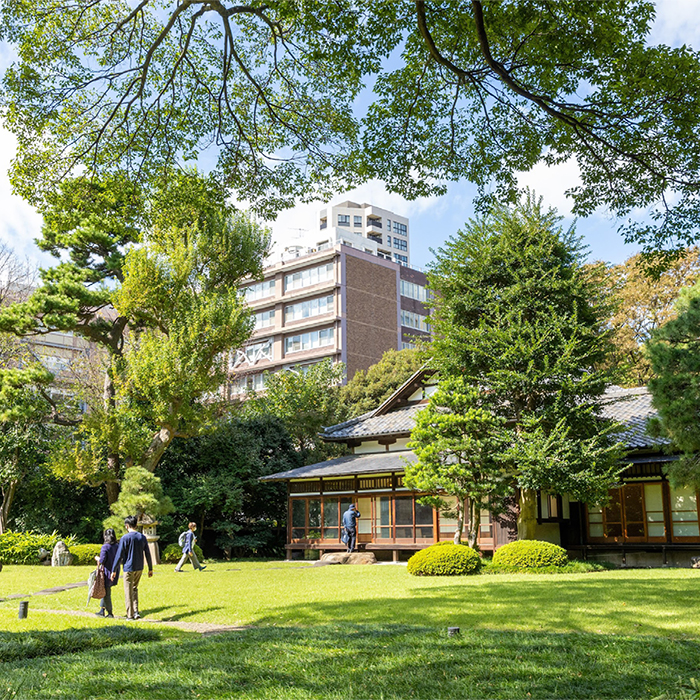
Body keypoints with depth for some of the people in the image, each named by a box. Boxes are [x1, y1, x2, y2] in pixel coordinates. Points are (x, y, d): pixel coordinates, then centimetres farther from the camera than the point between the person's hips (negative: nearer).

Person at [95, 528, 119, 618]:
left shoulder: (105, 547, -17)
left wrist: (97, 558, 1)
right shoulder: (117, 547, 3)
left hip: (107, 572, -7)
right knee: (105, 591, 19)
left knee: (106, 593, 4)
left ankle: (110, 613, 11)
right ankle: (102, 610, 24)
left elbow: (102, 560, -19)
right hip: (115, 572, 7)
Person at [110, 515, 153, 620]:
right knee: (134, 589, 20)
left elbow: (119, 555, -11)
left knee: (128, 592, 5)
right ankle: (136, 611, 9)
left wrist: (114, 571, -4)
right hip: (139, 568, 5)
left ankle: (130, 615, 9)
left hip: (129, 568, -5)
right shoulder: (142, 537, 4)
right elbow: (148, 554, 7)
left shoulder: (125, 538, -11)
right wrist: (150, 569, 14)